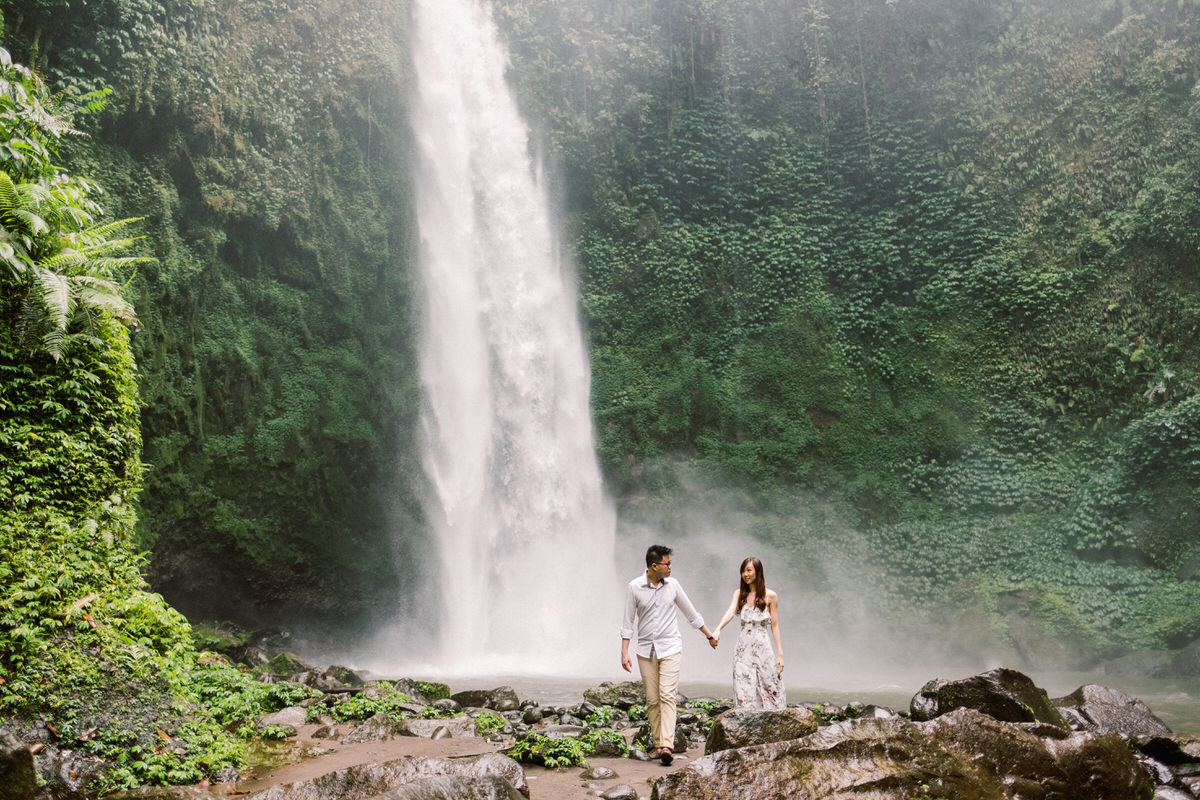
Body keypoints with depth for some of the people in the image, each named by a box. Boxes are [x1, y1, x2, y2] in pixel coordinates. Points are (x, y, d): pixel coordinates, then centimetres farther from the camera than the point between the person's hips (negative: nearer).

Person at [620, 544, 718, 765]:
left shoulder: (672, 585, 1)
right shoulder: (634, 587, -4)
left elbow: (691, 614, 13)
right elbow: (628, 621, 0)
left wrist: (710, 636, 20)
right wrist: (624, 652, -5)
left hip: (670, 648, 0)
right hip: (646, 650, 1)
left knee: (667, 696, -13)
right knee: (652, 700, 3)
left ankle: (667, 745, -20)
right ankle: (658, 744, 12)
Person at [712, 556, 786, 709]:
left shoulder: (770, 595, 1)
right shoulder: (739, 593, 8)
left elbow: (775, 625, 1)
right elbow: (730, 612, -9)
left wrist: (780, 654, -3)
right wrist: (718, 629, -28)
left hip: (762, 645, -2)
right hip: (743, 646, 2)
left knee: (768, 687, -3)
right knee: (744, 691, 0)